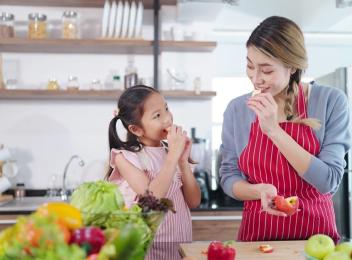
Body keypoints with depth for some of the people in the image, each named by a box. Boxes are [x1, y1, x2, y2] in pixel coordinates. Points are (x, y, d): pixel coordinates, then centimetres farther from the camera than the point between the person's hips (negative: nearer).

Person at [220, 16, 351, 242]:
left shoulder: (331, 102, -7)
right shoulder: (237, 110, 0)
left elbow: (328, 181, -12)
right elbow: (229, 177, 5)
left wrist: (274, 130, -18)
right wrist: (259, 190, -16)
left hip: (316, 235, 0)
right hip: (257, 236, 1)